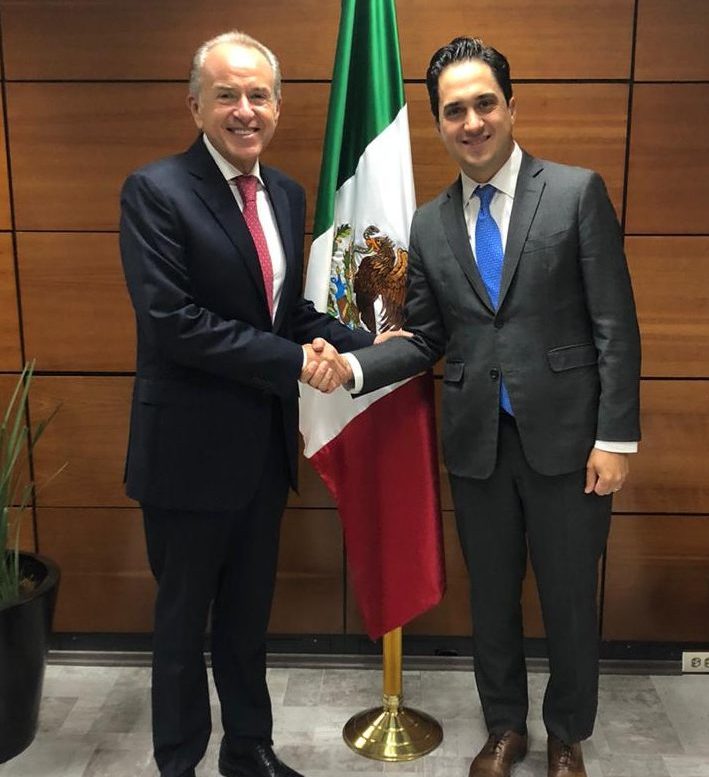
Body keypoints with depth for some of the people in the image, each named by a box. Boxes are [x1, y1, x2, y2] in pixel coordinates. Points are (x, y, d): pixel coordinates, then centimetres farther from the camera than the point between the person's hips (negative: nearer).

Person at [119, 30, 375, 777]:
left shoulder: (286, 194, 7)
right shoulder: (155, 191, -14)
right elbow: (170, 321, -24)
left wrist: (366, 344, 1)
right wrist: (293, 361, -22)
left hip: (265, 442, 6)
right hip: (191, 447, -6)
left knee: (249, 610, 21)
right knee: (184, 616, 12)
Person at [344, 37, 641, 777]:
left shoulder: (577, 191, -5)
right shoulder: (429, 224, 6)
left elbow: (615, 326, -7)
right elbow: (425, 339, 7)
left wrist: (616, 437, -11)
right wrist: (353, 365, -11)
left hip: (564, 436, -3)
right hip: (476, 441, 3)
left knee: (569, 598, 11)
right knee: (491, 595, 16)